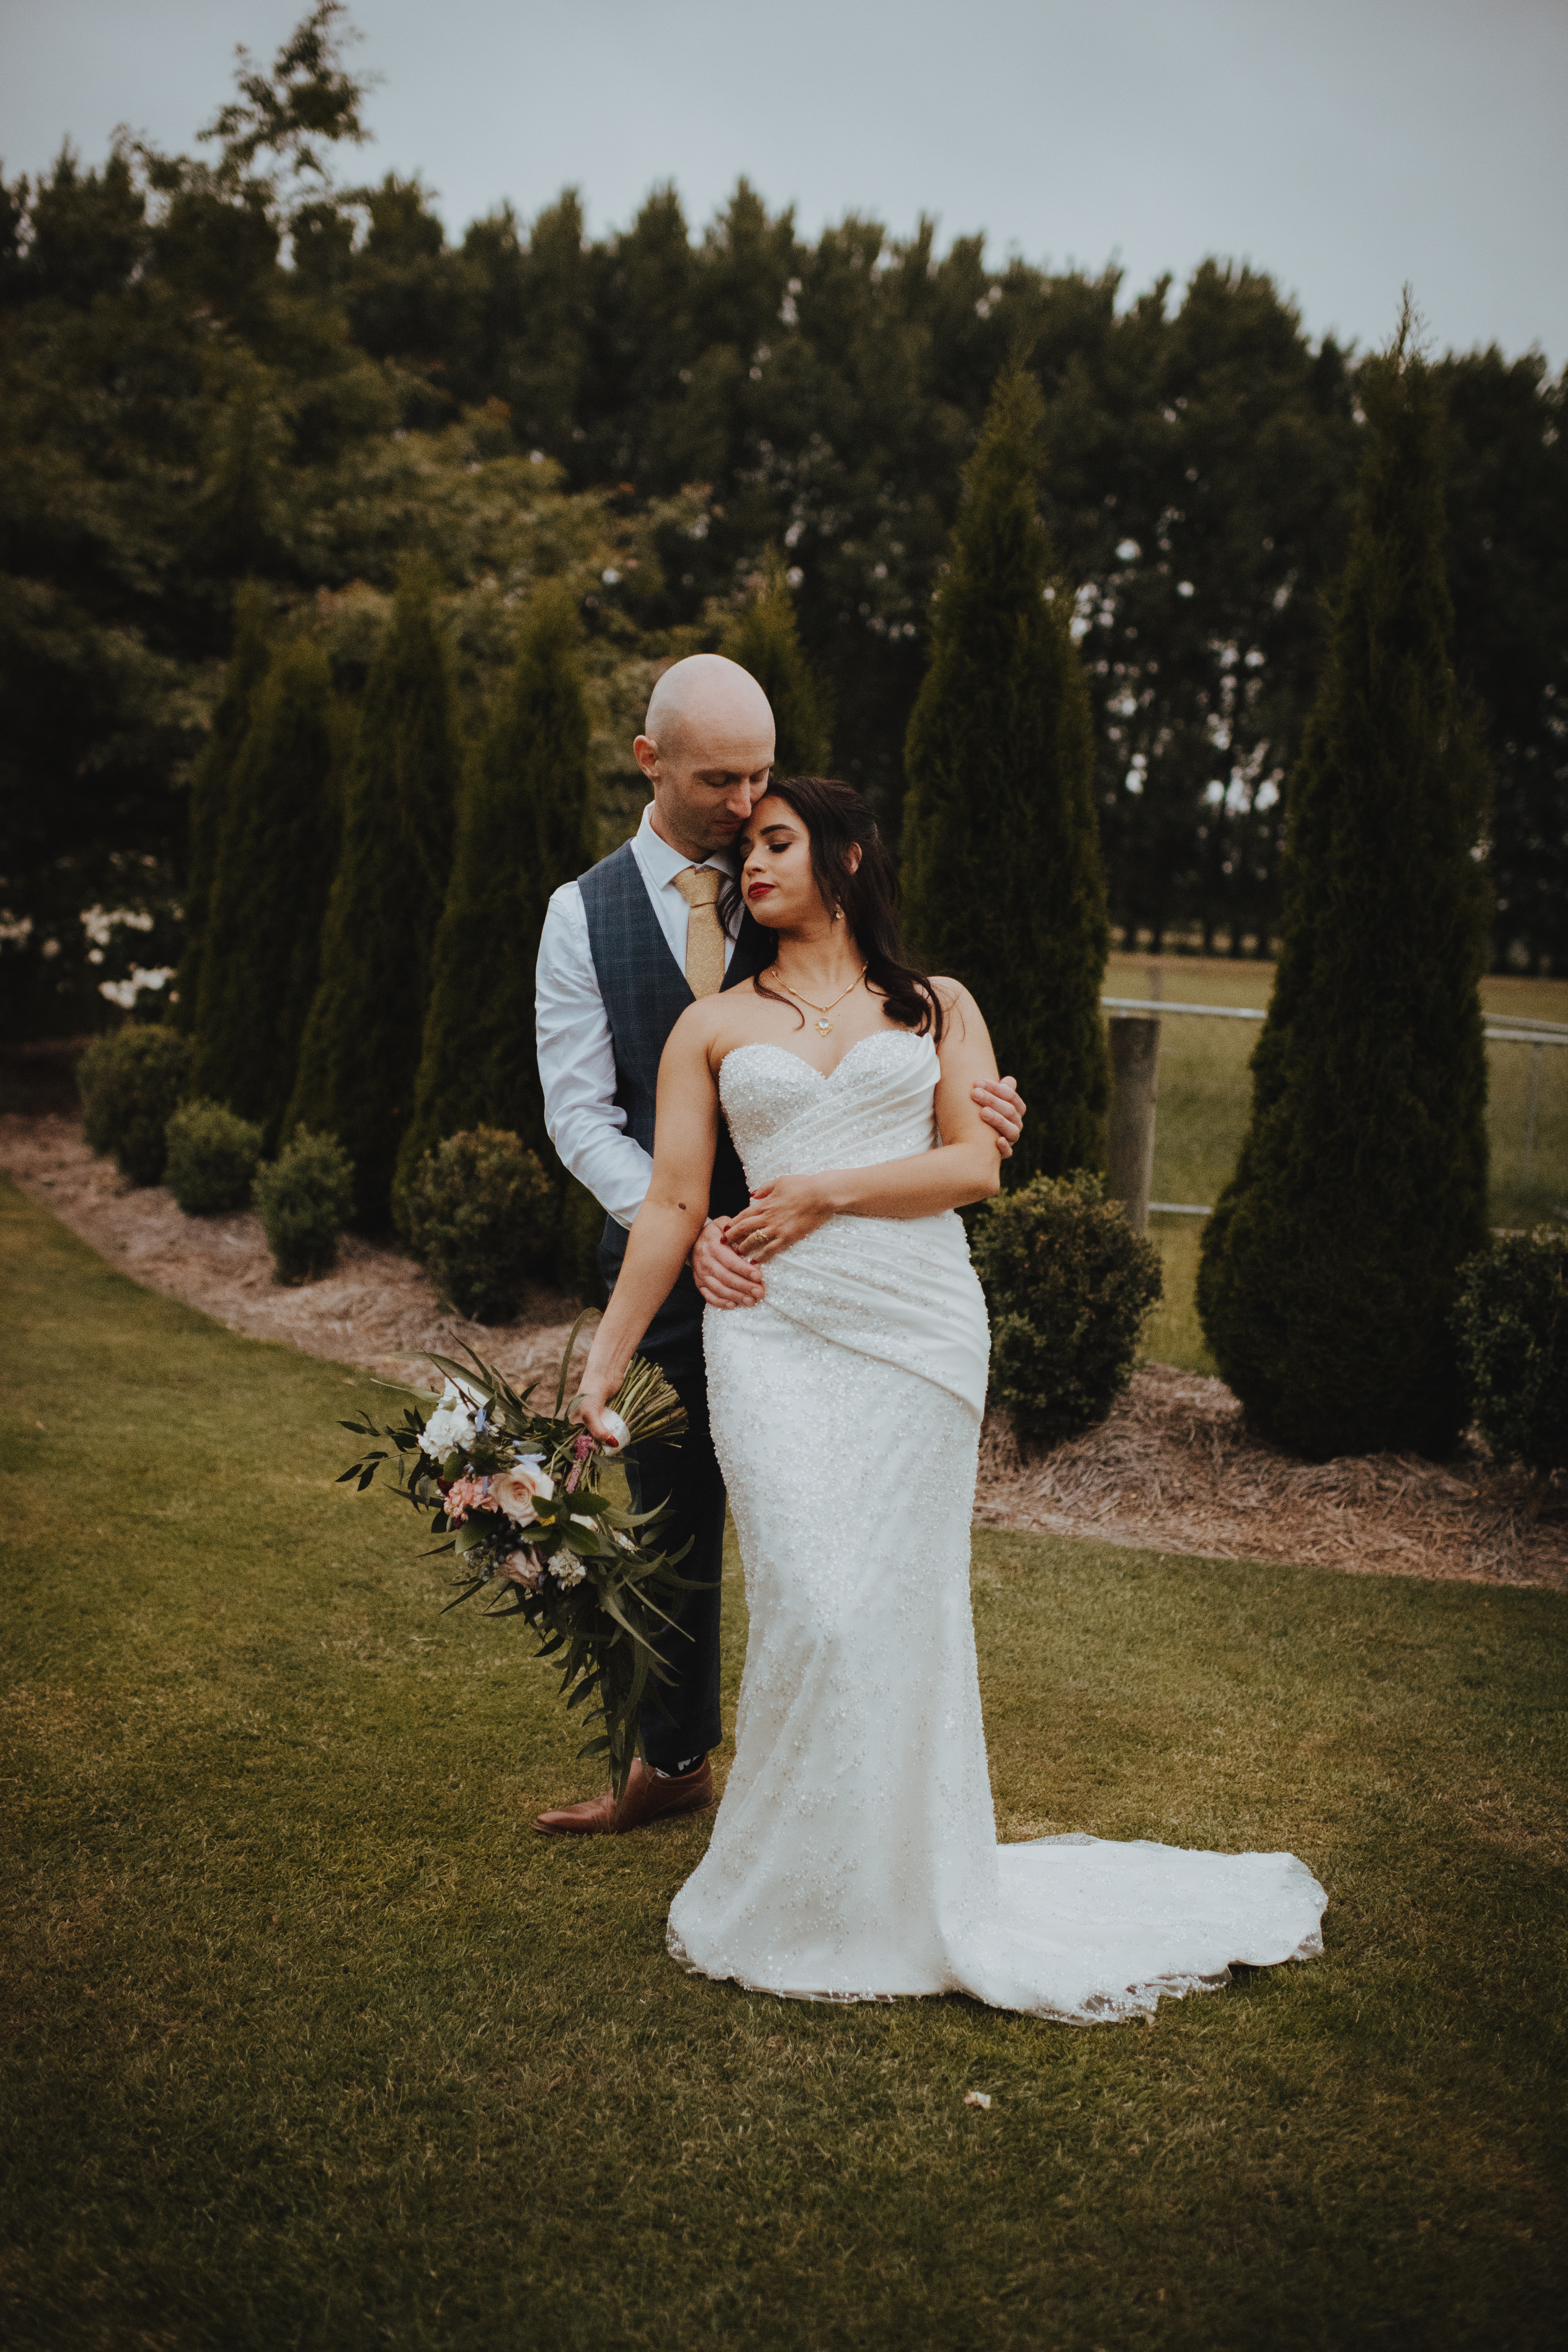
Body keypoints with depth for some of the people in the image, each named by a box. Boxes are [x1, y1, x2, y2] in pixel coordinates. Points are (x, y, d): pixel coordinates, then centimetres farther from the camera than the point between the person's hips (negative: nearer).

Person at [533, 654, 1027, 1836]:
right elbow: (580, 1115, -5)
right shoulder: (584, 914, 0)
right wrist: (684, 1227, -21)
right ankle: (674, 1761, 34)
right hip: (668, 1265, 1)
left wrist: (976, 1099, -22)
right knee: (674, 1526, 16)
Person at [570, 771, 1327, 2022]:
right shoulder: (715, 1025, 13)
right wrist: (605, 1360, 1)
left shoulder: (937, 1007, 12)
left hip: (920, 1330, 0)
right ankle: (791, 1899, 10)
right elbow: (673, 1205, 7)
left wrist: (826, 1192, -7)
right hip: (773, 1336, 0)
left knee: (900, 1612, 2)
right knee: (811, 1614, -9)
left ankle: (906, 1893, 20)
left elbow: (976, 1163, 0)